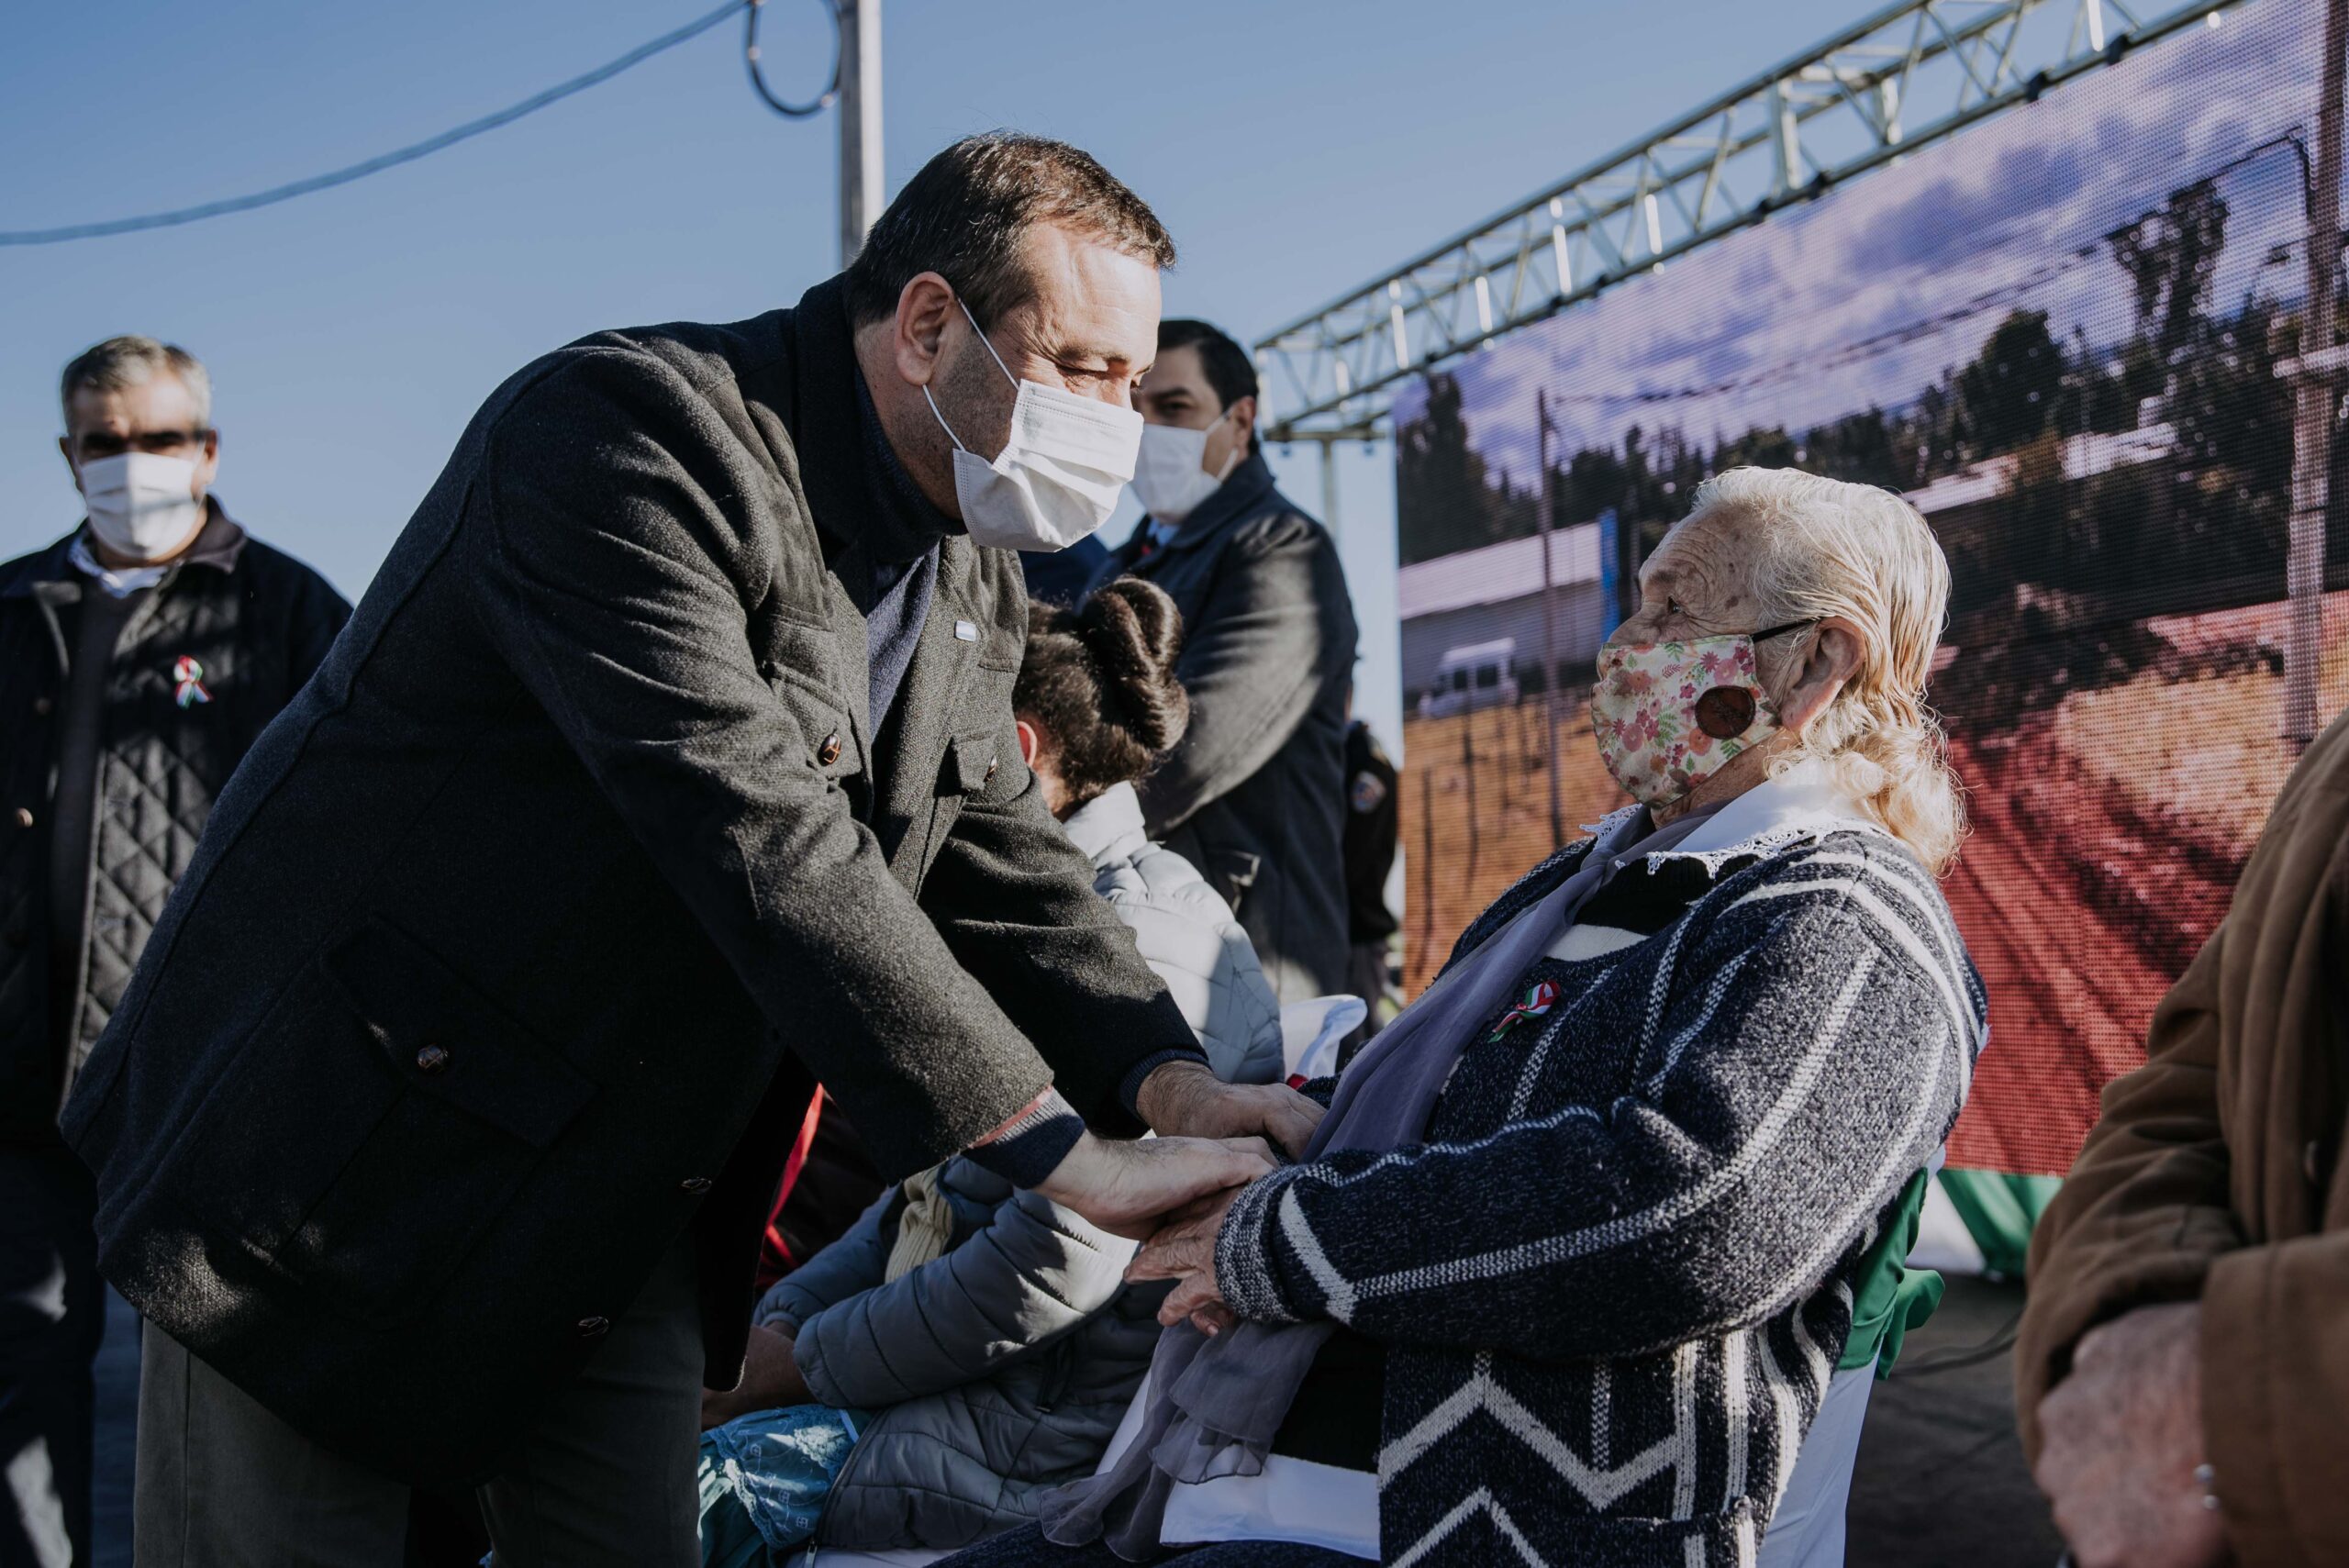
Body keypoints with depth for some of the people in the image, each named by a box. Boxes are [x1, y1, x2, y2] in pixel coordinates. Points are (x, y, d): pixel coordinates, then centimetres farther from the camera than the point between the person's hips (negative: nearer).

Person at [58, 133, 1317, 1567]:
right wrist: (1061, 1147, -32)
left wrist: (1170, 1082, -15)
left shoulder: (978, 577, 5)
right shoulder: (626, 432, -24)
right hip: (342, 1155, -7)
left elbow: (1003, 858, 5)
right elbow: (757, 836, -32)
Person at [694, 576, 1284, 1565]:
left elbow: (1060, 1261, -25)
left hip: (1051, 1442, -10)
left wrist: (810, 1361, -13)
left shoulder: (1141, 932, -17)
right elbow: (936, 1195, 19)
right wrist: (779, 1321, 4)